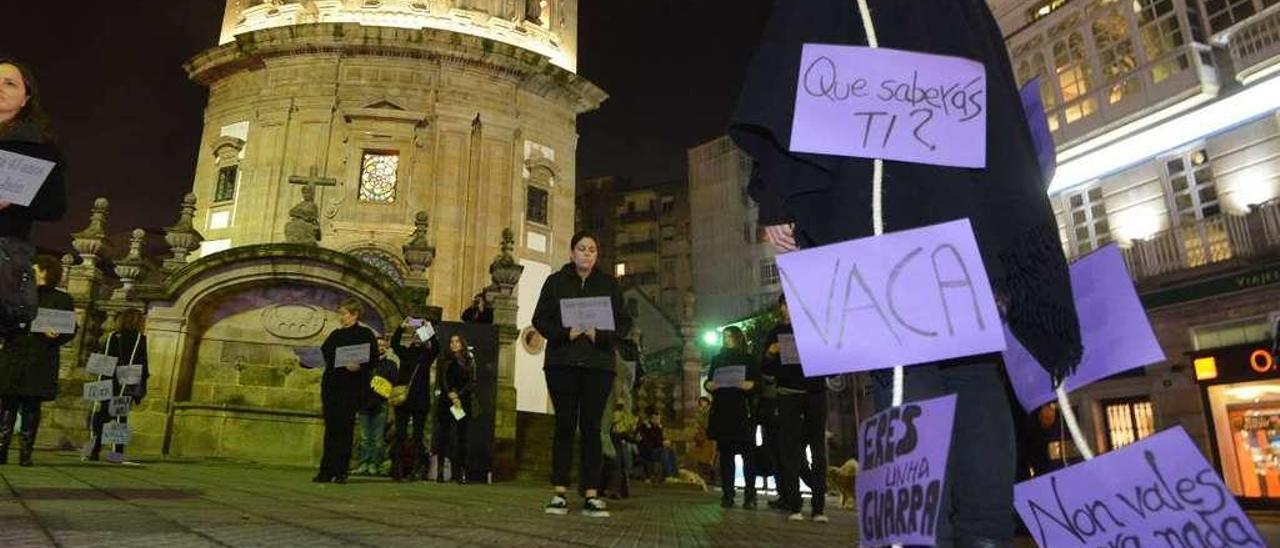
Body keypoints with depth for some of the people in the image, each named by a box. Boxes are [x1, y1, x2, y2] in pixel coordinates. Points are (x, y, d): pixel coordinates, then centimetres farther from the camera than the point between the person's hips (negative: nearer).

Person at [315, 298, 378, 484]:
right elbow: (321, 356, 18)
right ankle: (326, 471, 10)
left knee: (345, 429, -3)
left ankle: (341, 472, 3)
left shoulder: (366, 334, 0)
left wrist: (359, 366, -23)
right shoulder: (335, 335, 16)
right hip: (330, 386, 5)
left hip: (351, 388, -5)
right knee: (330, 429, 6)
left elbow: (373, 361, -8)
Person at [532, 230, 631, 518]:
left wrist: (599, 335, -13)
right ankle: (559, 493, 1)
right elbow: (540, 319, 4)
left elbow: (623, 323, 7)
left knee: (591, 427, -1)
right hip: (562, 362, 0)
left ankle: (592, 496, -1)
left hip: (598, 364, 1)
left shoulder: (608, 284, 12)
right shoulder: (556, 281, 10)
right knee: (565, 425, -2)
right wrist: (566, 333, -14)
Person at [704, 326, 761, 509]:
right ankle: (727, 494, 6)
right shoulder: (717, 359, 19)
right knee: (725, 452, 2)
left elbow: (758, 382, 1)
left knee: (747, 452, -6)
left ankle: (750, 496, -3)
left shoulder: (748, 359, 9)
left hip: (743, 412, -3)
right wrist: (709, 385, -6)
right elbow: (708, 381, 16)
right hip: (721, 412, 3)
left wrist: (749, 385, -19)